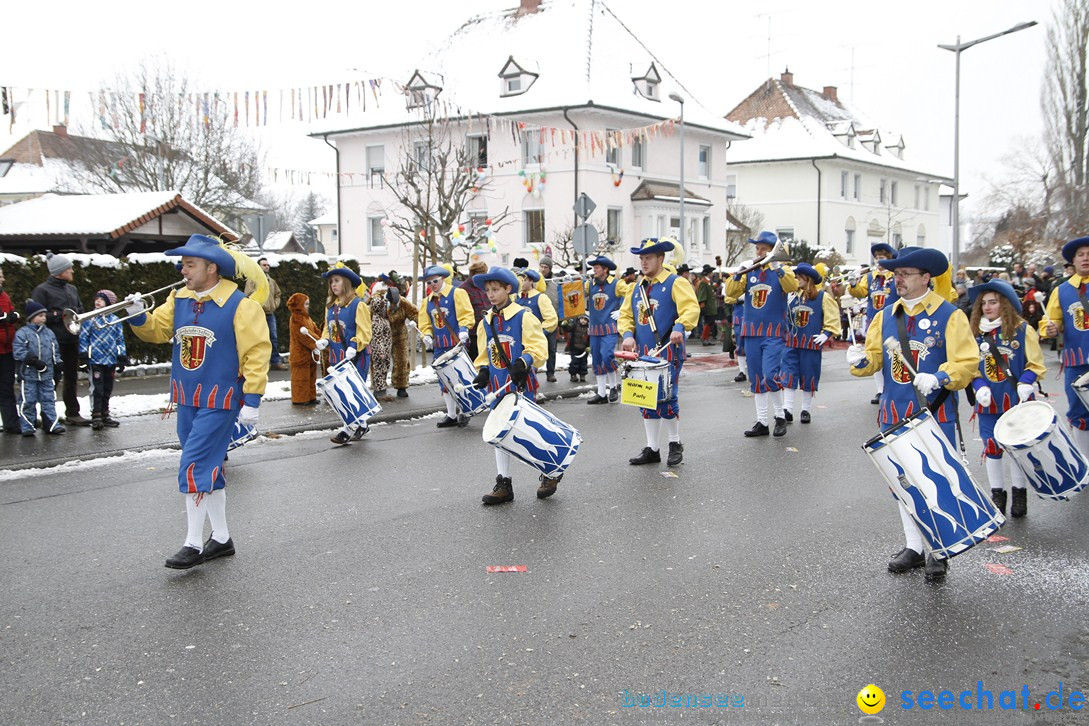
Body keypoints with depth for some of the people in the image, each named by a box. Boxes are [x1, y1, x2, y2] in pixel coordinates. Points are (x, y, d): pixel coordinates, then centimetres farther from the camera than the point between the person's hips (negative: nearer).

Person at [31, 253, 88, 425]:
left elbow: (80, 310, 21)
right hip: (54, 342, -7)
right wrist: (60, 315, -15)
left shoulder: (72, 289, 16)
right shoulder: (42, 290, -5)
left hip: (71, 341, 7)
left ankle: (72, 413, 18)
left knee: (71, 378, 11)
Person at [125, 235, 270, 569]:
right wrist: (138, 316, -10)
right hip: (187, 399, 7)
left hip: (219, 401, -7)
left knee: (194, 468, -11)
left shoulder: (240, 305, -13)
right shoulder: (179, 299, 7)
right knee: (209, 468, 15)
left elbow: (256, 352, -14)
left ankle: (193, 544, 0)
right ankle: (221, 538, 27)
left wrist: (252, 400, -17)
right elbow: (157, 329, 12)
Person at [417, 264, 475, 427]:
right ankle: (451, 415, 17)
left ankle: (463, 412, 9)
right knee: (444, 381, 8)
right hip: (439, 347, 6)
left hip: (457, 344, -6)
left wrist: (463, 329, -27)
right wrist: (427, 335, -2)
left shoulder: (456, 293, -4)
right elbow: (426, 323, 17)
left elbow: (466, 315, -11)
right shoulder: (428, 301, 14)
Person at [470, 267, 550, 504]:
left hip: (521, 384, -6)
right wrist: (483, 370, 1)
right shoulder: (485, 323, 11)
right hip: (497, 386, 6)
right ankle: (503, 483, 14)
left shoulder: (524, 317, -6)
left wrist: (524, 362, -27)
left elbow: (538, 347, -12)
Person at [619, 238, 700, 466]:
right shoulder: (636, 288, 16)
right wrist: (628, 334, -3)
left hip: (668, 351, -6)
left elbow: (691, 308, -17)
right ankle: (651, 449, 16)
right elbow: (625, 315, 16)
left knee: (666, 397, -8)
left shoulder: (676, 283, -4)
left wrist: (680, 327, -34)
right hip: (642, 353, 6)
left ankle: (675, 444, 12)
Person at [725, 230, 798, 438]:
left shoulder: (780, 271, 0)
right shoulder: (749, 272, 10)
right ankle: (762, 422, 15)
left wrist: (776, 266, -31)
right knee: (757, 379, 7)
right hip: (752, 333, 4)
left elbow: (792, 286, -20)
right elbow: (731, 292, 0)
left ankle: (780, 416, 4)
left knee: (770, 376, -15)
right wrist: (738, 273, -15)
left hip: (774, 334, -4)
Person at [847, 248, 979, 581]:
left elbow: (968, 363, -11)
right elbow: (874, 356, 8)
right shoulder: (885, 316, 9)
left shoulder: (949, 315, -6)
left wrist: (938, 378, -28)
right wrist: (861, 360, -16)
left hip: (934, 413, -5)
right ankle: (913, 546, 25)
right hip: (895, 413, 5)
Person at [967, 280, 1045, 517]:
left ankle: (1019, 493, 21)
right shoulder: (976, 333, 4)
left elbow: (1035, 365, -4)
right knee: (991, 448, 7)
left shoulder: (1023, 331, -5)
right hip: (988, 402, 3)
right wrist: (980, 387, -9)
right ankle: (997, 494, 20)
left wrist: (1025, 385, -19)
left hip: (1017, 401, -3)